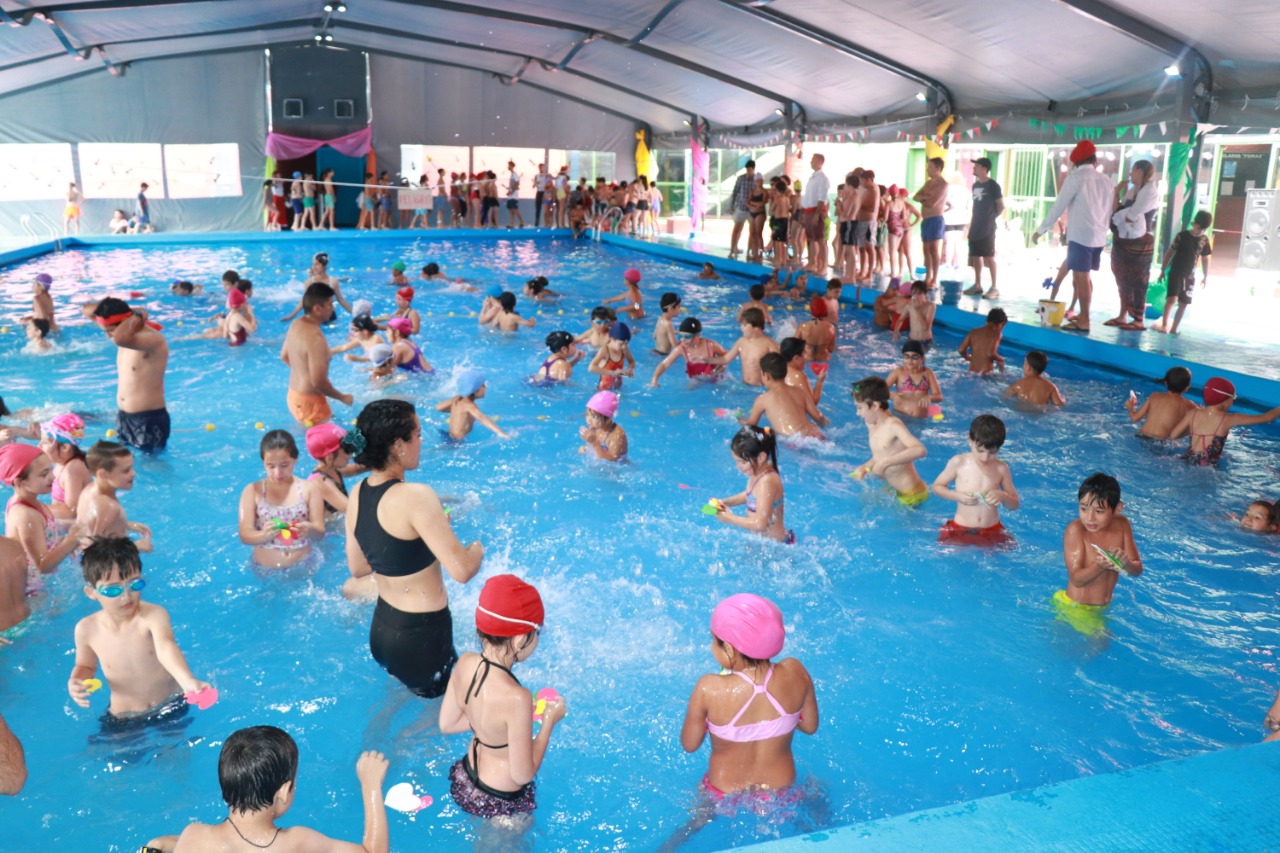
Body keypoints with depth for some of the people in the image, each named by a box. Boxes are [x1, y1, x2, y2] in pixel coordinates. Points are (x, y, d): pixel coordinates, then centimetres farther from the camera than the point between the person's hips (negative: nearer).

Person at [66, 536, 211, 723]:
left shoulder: (153, 615, -25)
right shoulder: (87, 629, -13)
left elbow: (166, 647, -46)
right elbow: (86, 665, 9)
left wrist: (189, 681, -66)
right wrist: (76, 681, -15)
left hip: (170, 706, -2)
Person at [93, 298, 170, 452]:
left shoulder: (153, 339, -24)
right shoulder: (128, 334, 5)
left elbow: (120, 338, -46)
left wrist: (136, 317, -27)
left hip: (150, 419, -10)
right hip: (123, 416, 10)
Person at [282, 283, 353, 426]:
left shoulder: (296, 325, 1)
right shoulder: (315, 337, -28)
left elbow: (284, 356, 18)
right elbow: (318, 382, -29)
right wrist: (343, 398, -15)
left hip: (294, 394, 10)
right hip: (310, 401, -10)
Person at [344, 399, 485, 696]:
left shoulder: (357, 493, -1)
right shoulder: (415, 497, -25)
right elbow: (461, 570, -29)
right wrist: (477, 549, -6)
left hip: (380, 629, 8)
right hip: (422, 636, -8)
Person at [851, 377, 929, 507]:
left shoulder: (893, 425, -21)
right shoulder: (871, 424, 3)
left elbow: (920, 450, -37)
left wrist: (885, 463, -36)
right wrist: (864, 467, -4)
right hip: (892, 491, 8)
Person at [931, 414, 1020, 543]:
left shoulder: (1001, 468, 2)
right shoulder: (959, 463, -4)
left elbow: (1015, 504, 11)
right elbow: (937, 487, 6)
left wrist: (1003, 496, -11)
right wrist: (957, 496, -12)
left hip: (992, 532, 2)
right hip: (960, 530, -2)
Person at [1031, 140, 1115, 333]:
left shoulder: (1075, 177, -7)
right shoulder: (1106, 181, 10)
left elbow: (1058, 206, -8)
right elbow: (1108, 211, 15)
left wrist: (1040, 230, -1)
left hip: (1080, 235, -7)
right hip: (1098, 236, 7)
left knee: (1081, 277, -4)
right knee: (1084, 276, 18)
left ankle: (1083, 322, -2)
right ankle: (1083, 314, 25)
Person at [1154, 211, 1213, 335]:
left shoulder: (1204, 240, 3)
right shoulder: (1182, 236, -8)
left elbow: (1205, 259, 11)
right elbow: (1170, 253, -3)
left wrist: (1205, 277, 12)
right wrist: (1163, 270, -3)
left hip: (1190, 275, 4)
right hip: (1175, 272, -4)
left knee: (1184, 303, 4)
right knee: (1172, 298, -18)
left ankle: (1173, 328, 10)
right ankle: (1164, 324, -14)